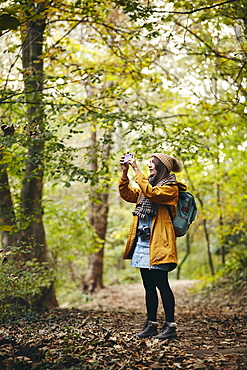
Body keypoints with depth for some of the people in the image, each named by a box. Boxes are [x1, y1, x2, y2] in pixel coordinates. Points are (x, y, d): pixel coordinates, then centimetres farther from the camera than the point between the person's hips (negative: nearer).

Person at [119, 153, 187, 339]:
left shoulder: (171, 188, -5)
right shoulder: (147, 185, 21)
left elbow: (152, 193, -22)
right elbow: (127, 194, 18)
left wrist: (137, 171, -19)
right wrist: (125, 172, 6)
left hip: (158, 243, -8)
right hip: (142, 241, 8)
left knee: (161, 284, -8)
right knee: (149, 285, 9)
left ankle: (170, 326, -1)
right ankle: (151, 325, 15)